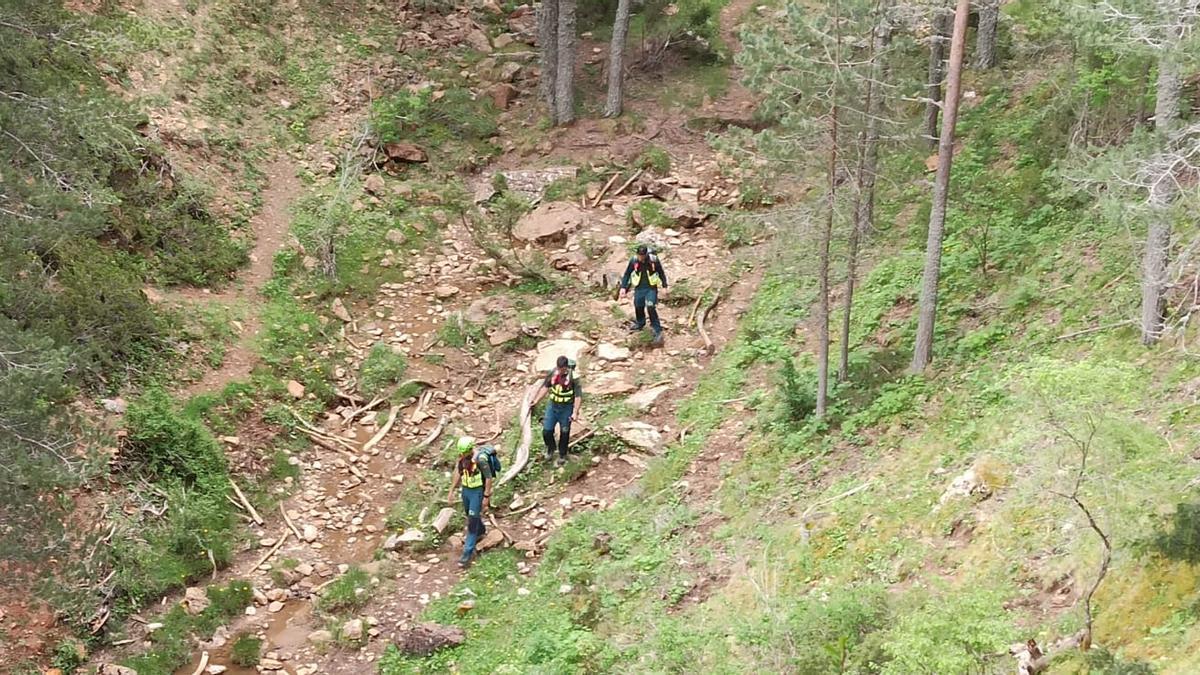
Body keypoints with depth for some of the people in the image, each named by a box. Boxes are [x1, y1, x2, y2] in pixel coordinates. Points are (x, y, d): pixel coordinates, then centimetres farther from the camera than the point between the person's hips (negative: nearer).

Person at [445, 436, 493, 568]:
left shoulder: (480, 460, -26)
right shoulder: (462, 458, -5)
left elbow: (488, 478, -19)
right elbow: (458, 474, 4)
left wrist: (486, 497, -17)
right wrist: (451, 491, 3)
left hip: (477, 492, -7)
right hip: (466, 490, 7)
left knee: (472, 521, -8)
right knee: (471, 515, 27)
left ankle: (468, 553, -5)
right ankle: (480, 532, 57)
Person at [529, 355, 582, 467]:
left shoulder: (573, 377, -19)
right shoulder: (552, 373, -6)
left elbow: (578, 396, -16)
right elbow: (545, 387, 8)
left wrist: (575, 412, -22)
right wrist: (535, 401, 7)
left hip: (566, 408, -3)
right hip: (553, 406, 3)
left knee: (564, 434, 10)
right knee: (547, 431, 3)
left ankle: (562, 456, 31)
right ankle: (550, 449, 33)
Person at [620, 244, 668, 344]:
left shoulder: (654, 260, -16)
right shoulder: (634, 260, -12)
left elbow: (661, 273, -1)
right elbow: (627, 274, 2)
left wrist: (664, 287, -1)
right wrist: (623, 287, -4)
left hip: (651, 288, -3)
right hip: (639, 288, 3)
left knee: (651, 308, -15)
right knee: (638, 307, 16)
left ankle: (658, 332, -6)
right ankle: (640, 323, 47)